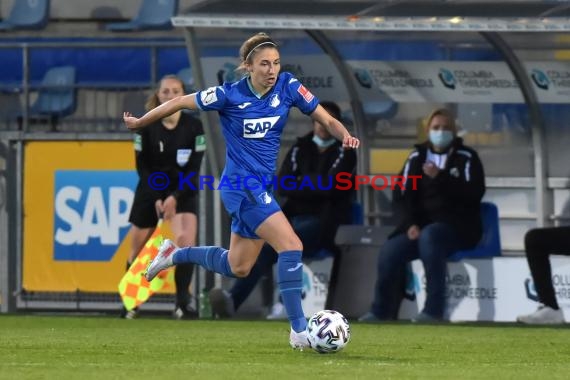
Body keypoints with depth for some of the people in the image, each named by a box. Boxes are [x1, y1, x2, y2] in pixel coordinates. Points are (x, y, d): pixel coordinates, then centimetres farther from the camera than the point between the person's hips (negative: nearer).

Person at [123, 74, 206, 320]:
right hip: (150, 190, 1)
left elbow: (194, 169, -9)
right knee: (138, 250, 5)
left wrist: (175, 197, -19)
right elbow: (143, 167, -6)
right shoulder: (146, 127, -10)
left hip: (182, 191, -1)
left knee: (187, 242, -21)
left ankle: (182, 303, -19)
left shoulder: (193, 126, -10)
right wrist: (156, 199, -15)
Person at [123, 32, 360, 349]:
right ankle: (299, 331, -20)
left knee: (238, 268, 19)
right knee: (292, 246, -22)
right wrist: (139, 123, 8)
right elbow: (180, 102, -2)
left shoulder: (288, 86, -4)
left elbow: (328, 120, -4)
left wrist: (345, 135, -25)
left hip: (263, 184, 7)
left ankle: (174, 254, 40)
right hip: (242, 185, -7)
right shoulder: (229, 95, -15)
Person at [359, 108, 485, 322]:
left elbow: (474, 193, -11)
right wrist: (410, 224, -11)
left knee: (429, 236, -37)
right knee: (391, 249, -23)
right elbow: (402, 195, 6)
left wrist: (440, 177, -19)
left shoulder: (466, 158, 3)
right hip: (421, 226, 4)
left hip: (459, 227, -4)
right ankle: (381, 310, -7)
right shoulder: (417, 157, 12)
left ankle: (434, 309, -36)